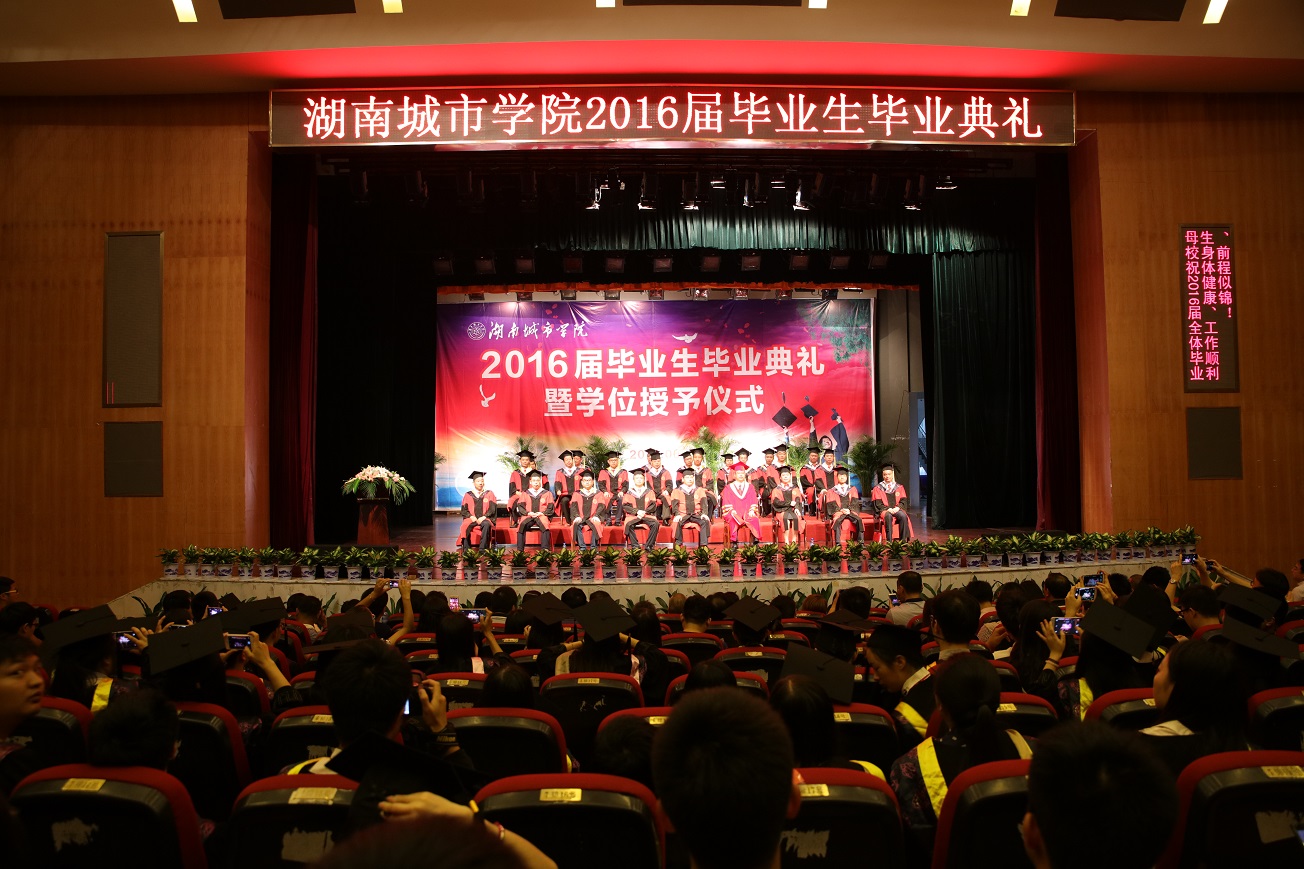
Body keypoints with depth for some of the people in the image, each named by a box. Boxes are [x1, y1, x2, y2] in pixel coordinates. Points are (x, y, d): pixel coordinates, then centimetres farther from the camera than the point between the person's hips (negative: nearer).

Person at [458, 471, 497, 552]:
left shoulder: (489, 494, 12)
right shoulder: (468, 495, 13)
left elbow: (492, 509, 3)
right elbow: (464, 510, 8)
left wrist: (484, 517, -12)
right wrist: (471, 517, -11)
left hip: (484, 519, -1)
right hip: (471, 519, 1)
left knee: (486, 524, -36)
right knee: (465, 527, -32)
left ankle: (482, 549, -35)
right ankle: (466, 550, -31)